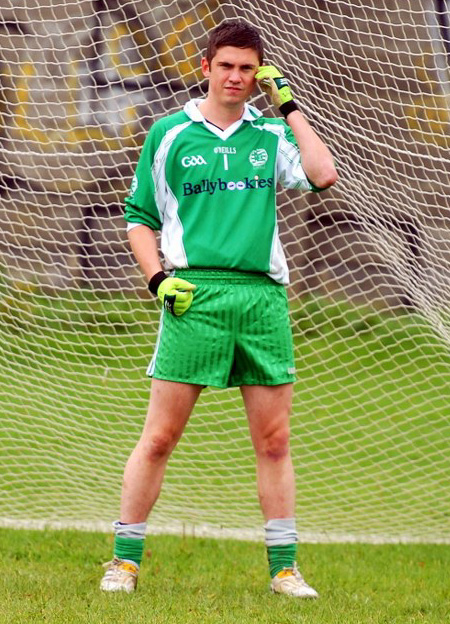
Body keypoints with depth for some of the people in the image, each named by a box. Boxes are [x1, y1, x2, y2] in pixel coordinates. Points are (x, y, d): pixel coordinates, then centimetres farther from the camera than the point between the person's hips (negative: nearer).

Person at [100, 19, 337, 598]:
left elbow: (323, 176, -6)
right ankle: (125, 559, 4)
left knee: (273, 441, 4)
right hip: (194, 294, -2)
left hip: (263, 295, 2)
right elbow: (139, 217, 10)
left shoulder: (271, 134, 11)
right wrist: (158, 277, -5)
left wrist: (288, 107, 0)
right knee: (159, 436, -4)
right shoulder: (168, 134, 7)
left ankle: (284, 567, 11)